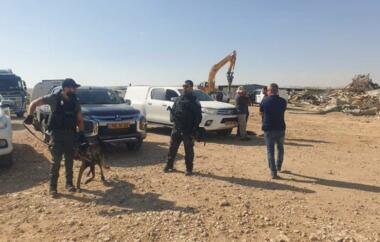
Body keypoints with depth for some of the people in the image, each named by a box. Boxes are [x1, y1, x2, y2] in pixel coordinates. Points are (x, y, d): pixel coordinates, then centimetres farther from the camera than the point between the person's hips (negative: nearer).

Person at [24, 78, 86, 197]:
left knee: (69, 159, 10)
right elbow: (34, 103, 0)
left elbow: (79, 119, 9)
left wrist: (81, 133, 0)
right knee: (56, 160, -6)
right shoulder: (54, 98, -6)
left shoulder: (75, 102, 5)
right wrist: (30, 116, -12)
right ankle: (52, 187, 6)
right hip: (57, 133, -4)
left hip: (70, 133, 4)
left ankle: (69, 183, 24)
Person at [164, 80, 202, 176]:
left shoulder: (194, 101, -2)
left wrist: (194, 129, -13)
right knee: (172, 148, 10)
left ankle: (189, 168, 16)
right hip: (176, 128, 5)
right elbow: (173, 110, 18)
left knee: (189, 150, 4)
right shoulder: (178, 99, 14)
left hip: (188, 130, -5)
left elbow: (198, 117, -6)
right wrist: (173, 118, -4)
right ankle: (169, 165, 24)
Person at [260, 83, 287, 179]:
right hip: (280, 128, 2)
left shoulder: (265, 101, -6)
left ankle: (273, 172, 0)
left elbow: (261, 112, 6)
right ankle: (278, 166, 37)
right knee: (280, 148, 22)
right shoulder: (283, 101, -3)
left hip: (268, 128, -2)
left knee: (270, 150, 3)